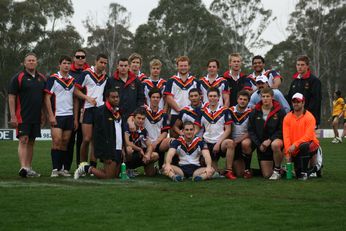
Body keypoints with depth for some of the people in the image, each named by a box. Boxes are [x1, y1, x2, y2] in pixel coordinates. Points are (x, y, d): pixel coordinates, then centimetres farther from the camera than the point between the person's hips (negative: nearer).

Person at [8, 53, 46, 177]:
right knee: (23, 140, -13)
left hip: (36, 116, 5)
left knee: (31, 142, 10)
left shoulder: (41, 78, 12)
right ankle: (23, 167, -21)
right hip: (22, 116, -5)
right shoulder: (18, 78, -4)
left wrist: (44, 113, 13)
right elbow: (11, 97, -7)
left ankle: (29, 168, 15)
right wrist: (13, 116, -13)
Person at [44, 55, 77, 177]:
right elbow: (47, 98, -5)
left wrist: (75, 118, 11)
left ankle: (63, 168, 11)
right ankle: (55, 169, -8)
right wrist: (51, 116, -12)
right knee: (57, 141, -11)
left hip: (69, 116, 5)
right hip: (57, 116, -5)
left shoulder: (73, 80, 13)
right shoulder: (53, 79, -2)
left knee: (65, 142, 6)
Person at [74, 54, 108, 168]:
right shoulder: (86, 73, -5)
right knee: (87, 139, -8)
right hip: (88, 109, -5)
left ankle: (92, 167, 8)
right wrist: (88, 98, -17)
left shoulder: (105, 76, 13)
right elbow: (76, 90, -6)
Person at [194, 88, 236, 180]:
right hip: (207, 144, 2)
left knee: (230, 143, -38)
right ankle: (217, 171, 27)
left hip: (220, 142, -2)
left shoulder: (225, 111, 3)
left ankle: (229, 171, -28)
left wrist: (218, 143, -12)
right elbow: (196, 129, 8)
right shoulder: (203, 112, 10)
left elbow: (228, 130, -2)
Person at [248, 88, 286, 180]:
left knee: (275, 145, -41)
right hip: (261, 146, 3)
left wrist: (270, 140, -19)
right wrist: (259, 145, -7)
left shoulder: (280, 112, -4)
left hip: (276, 139, -2)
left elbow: (282, 130, -8)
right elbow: (251, 130, 4)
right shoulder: (255, 112, 3)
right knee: (266, 175, -2)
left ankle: (277, 170, -17)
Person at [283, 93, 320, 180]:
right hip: (295, 150, 3)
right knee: (297, 174, -9)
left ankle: (304, 172, -24)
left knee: (303, 146, -39)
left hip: (310, 144, -3)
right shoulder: (287, 118, 1)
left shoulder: (309, 117, -10)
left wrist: (295, 145, -29)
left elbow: (308, 136, -19)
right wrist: (288, 152, -16)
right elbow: (286, 136, -6)